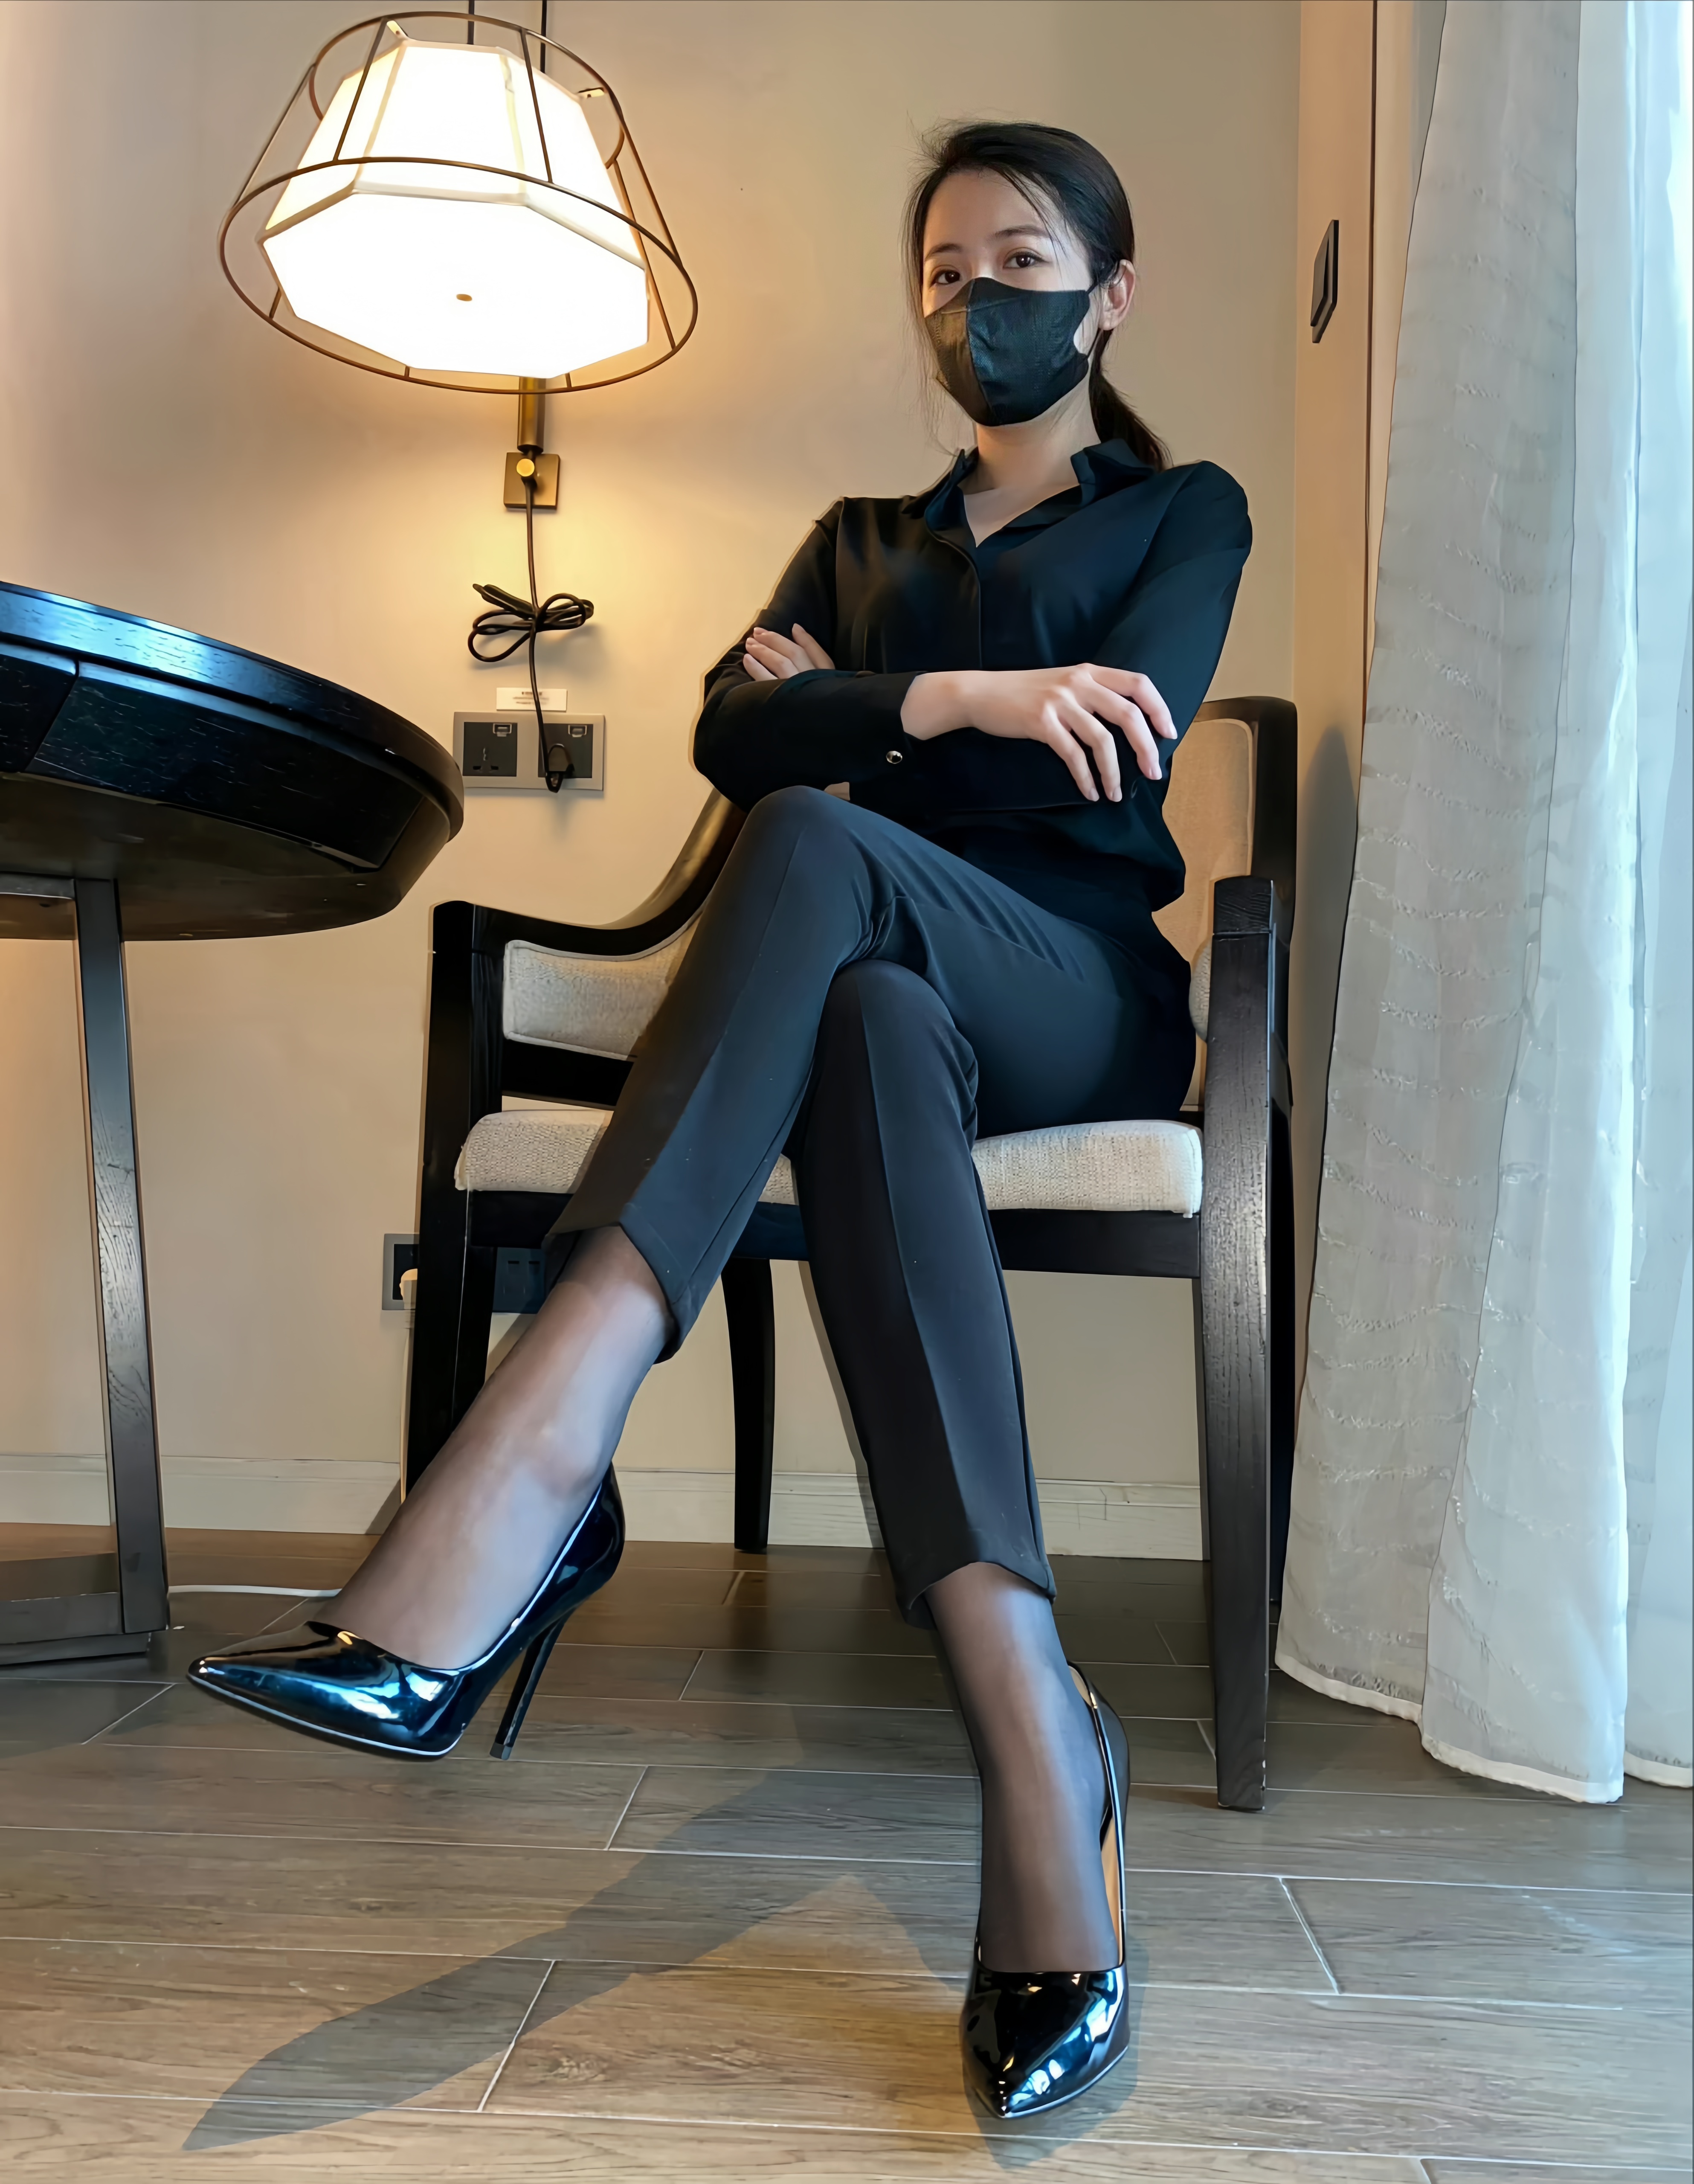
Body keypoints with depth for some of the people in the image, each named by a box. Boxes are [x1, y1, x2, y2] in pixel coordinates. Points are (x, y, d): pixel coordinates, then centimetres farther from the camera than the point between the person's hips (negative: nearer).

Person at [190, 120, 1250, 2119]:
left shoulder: (1185, 514, 19)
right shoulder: (860, 538, 29)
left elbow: (1108, 778, -2)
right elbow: (728, 734, 6)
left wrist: (846, 721, 5)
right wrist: (957, 703, -10)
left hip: (1079, 1002, -2)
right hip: (878, 988, 3)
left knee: (818, 849, -34)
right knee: (866, 1043, -37)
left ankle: (525, 1495, -47)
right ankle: (1038, 1747, -46)